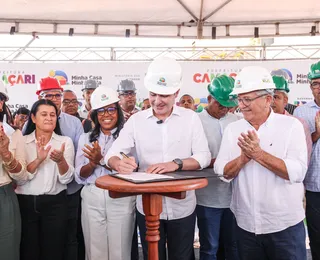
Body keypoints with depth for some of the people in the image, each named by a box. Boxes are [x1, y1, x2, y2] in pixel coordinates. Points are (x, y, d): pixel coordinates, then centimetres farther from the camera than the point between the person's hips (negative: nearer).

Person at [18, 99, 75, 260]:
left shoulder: (65, 141, 0)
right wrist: (38, 160, -23)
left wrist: (60, 160, -27)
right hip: (25, 203, 0)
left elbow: (67, 179, -7)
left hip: (55, 204, 0)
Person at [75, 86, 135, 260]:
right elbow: (80, 176, 5)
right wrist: (93, 163, -14)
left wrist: (101, 160, -20)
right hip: (92, 199, 3)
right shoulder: (86, 139, 9)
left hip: (121, 199, -3)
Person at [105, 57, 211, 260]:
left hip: (182, 207, -1)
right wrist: (119, 163, -29)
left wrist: (176, 164, -25)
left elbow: (204, 157, -7)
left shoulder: (190, 118, -4)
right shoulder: (136, 120, -2)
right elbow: (112, 154, -5)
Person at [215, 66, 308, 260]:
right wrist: (243, 158, -19)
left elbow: (297, 172, -18)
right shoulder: (232, 129, 2)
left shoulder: (291, 125, -8)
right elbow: (222, 172, -2)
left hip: (285, 224, -3)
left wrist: (259, 154, -23)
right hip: (246, 224, 3)